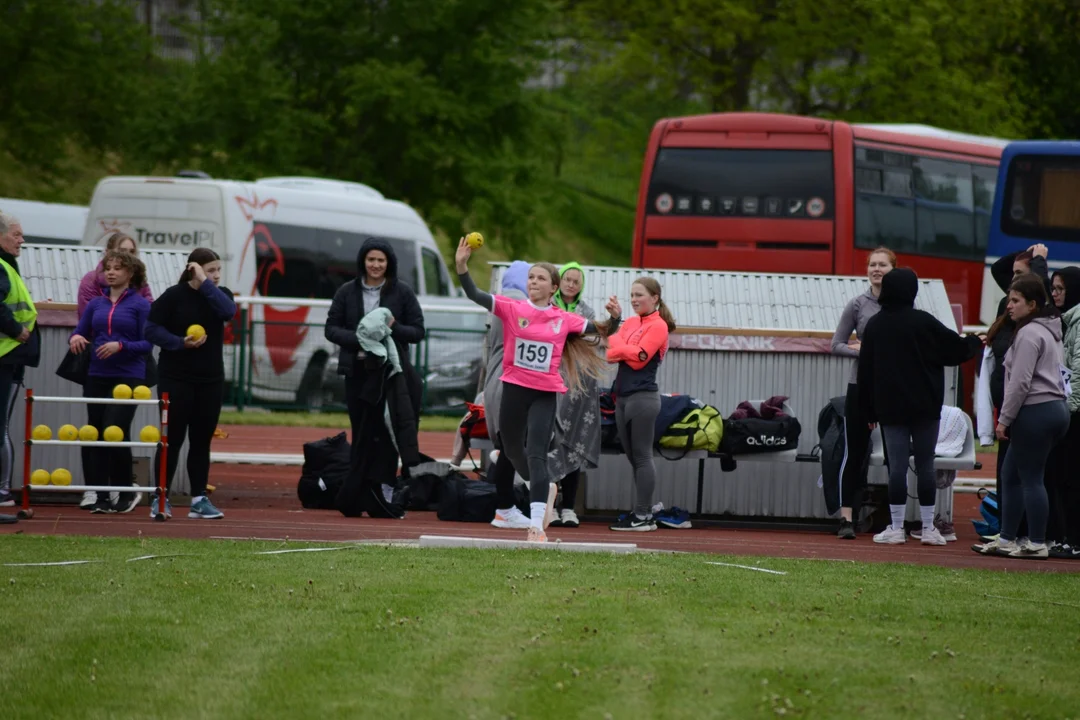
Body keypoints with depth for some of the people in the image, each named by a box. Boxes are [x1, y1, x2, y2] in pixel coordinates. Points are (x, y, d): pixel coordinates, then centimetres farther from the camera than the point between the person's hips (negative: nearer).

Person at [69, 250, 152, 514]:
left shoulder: (140, 305, -1)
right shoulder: (96, 304, 11)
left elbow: (147, 343, -5)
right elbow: (80, 332, 16)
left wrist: (120, 346, -20)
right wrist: (75, 338, -7)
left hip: (128, 377, -5)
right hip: (97, 377, 5)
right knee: (97, 435, 4)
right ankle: (101, 497, 9)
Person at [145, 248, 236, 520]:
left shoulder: (219, 294, 5)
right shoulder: (174, 296, -7)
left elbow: (228, 311, -17)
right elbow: (151, 329, -7)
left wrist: (205, 283, -18)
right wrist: (181, 342, -18)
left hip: (210, 380, 4)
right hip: (176, 378, -4)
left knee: (202, 440, 7)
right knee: (173, 438, -4)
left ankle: (199, 499, 10)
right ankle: (161, 498, 2)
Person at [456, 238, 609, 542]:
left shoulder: (563, 320, 3)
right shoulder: (512, 309, -2)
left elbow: (599, 329, 13)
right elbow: (475, 295, -14)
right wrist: (461, 266, -30)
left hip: (545, 395, -2)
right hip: (514, 390, 2)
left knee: (536, 455, -13)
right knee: (513, 451, 18)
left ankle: (537, 525, -15)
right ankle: (545, 488, 47)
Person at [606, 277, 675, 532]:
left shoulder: (658, 326, -7)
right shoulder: (630, 323, 14)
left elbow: (638, 358, -16)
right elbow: (612, 355, 6)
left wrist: (617, 343, -4)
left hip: (642, 397, -8)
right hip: (623, 397, 8)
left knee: (642, 457, -7)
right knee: (633, 457, 9)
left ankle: (643, 517, -6)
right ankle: (641, 513, 13)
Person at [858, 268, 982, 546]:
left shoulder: (874, 326, 4)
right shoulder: (923, 322, -8)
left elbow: (865, 370, 6)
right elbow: (955, 348, -3)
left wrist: (869, 410, 11)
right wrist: (975, 343, 20)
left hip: (890, 408, 2)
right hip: (924, 408, -2)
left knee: (897, 466, 3)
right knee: (925, 465, 3)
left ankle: (896, 528, 2)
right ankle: (928, 528, 4)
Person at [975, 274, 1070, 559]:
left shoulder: (1029, 334, -13)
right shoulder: (1048, 331, 18)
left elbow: (1020, 382, -18)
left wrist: (1005, 418, -12)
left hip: (1035, 411, -10)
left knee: (1030, 478, -4)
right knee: (1011, 474, 14)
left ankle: (1036, 544, 0)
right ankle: (1006, 539, 17)